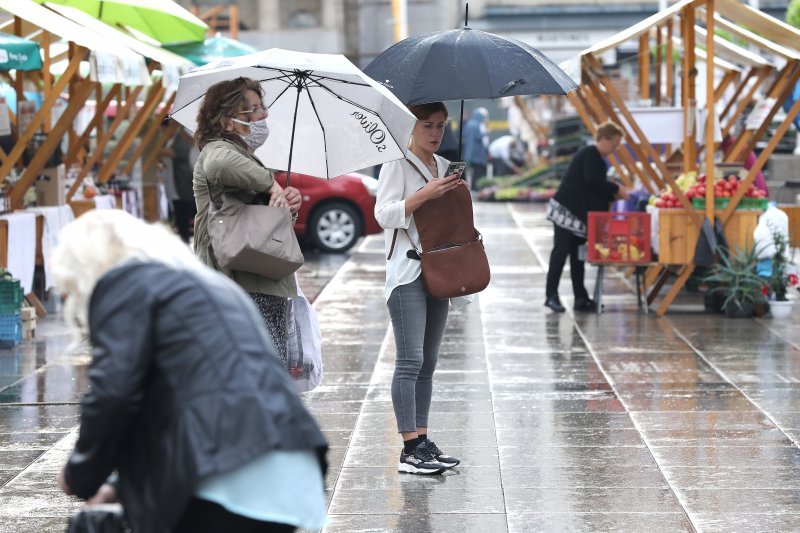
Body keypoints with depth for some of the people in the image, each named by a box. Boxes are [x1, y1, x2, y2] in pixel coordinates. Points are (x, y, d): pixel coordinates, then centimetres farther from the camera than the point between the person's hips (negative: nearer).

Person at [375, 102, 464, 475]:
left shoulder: (444, 166, 17)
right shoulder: (398, 164, -5)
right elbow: (384, 213, -15)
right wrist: (424, 194, -23)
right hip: (407, 273, -8)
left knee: (428, 363, 10)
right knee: (410, 361, -12)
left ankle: (422, 441, 14)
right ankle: (409, 450, -12)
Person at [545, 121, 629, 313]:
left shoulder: (595, 157, 17)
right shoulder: (590, 154, -11)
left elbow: (595, 189, 20)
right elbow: (591, 180, -24)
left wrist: (613, 194, 7)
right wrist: (616, 189, -17)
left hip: (580, 213, 10)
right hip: (567, 209, -10)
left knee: (577, 255, 9)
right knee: (561, 251, -7)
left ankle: (581, 299, 10)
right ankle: (551, 295, -4)